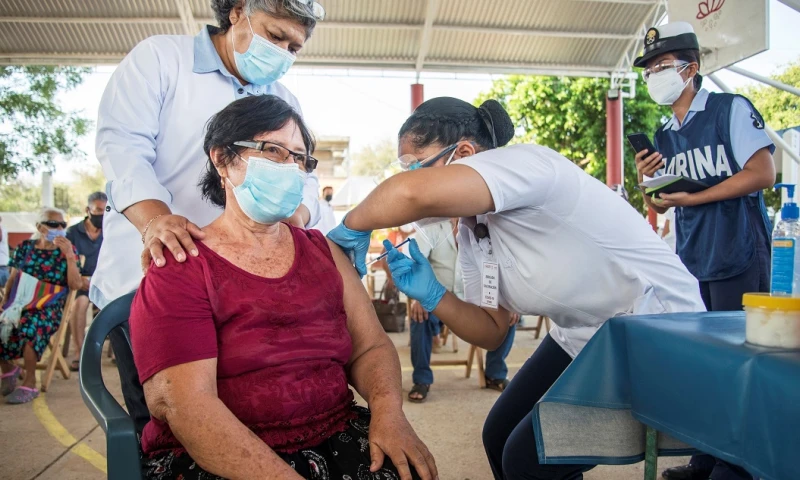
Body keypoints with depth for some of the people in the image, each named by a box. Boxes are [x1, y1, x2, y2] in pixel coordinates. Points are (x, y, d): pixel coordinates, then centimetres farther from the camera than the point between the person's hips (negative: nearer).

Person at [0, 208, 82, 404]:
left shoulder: (67, 251, 4)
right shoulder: (25, 247, 11)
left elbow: (76, 285, -6)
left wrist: (69, 255, -14)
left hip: (49, 309, -3)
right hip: (19, 303, 3)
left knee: (29, 326, -35)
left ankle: (29, 383, -18)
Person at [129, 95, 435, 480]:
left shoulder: (322, 251, 10)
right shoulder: (179, 269, -6)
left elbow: (371, 347, 9)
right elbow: (186, 404, -16)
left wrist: (388, 409, -13)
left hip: (336, 440, 5)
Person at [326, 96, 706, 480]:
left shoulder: (523, 162, -27)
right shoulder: (469, 235, 0)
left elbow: (414, 194, -46)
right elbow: (493, 332, 6)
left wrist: (352, 228, -27)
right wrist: (431, 295, -10)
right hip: (583, 337, 9)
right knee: (501, 437, 13)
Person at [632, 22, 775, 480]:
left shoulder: (731, 110, -5)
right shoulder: (663, 137, 13)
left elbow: (762, 173, -14)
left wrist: (690, 197, -16)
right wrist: (650, 183, -5)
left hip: (740, 256, -6)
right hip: (692, 262, 6)